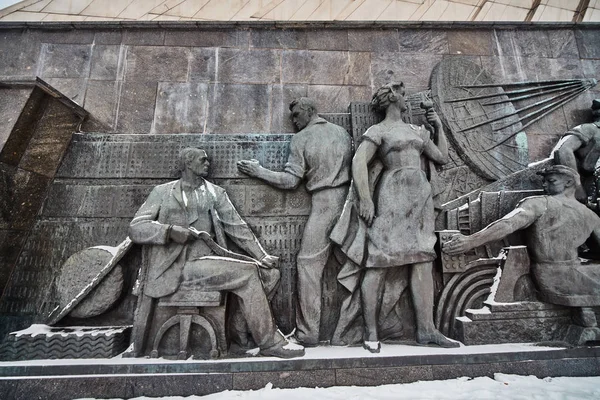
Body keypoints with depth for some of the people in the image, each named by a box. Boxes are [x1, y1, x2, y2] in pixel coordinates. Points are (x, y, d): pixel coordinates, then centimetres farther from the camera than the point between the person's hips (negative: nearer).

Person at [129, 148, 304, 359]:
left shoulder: (216, 193, 17)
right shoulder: (162, 192, 9)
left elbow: (237, 227, 10)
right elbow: (135, 228, 1)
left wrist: (262, 255, -1)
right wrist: (170, 230, -18)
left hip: (207, 261, 4)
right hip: (173, 267, -4)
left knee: (268, 271, -15)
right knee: (248, 274, -23)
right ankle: (269, 343, -10)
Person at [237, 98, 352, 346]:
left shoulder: (301, 139, 1)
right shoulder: (343, 132, 16)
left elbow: (290, 181, -3)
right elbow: (354, 168, 16)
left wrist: (258, 171, 5)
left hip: (323, 202, -6)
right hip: (347, 199, 6)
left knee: (308, 263, -1)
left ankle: (308, 332, 1)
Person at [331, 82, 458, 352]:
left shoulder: (417, 130, 24)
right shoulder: (378, 131, 4)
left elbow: (442, 157, 28)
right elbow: (359, 162, -8)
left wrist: (439, 127, 24)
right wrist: (365, 199, -19)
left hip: (421, 197, 7)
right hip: (392, 199, -7)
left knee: (423, 261, 0)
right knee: (379, 262, -9)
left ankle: (426, 329, 5)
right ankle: (371, 332, -2)